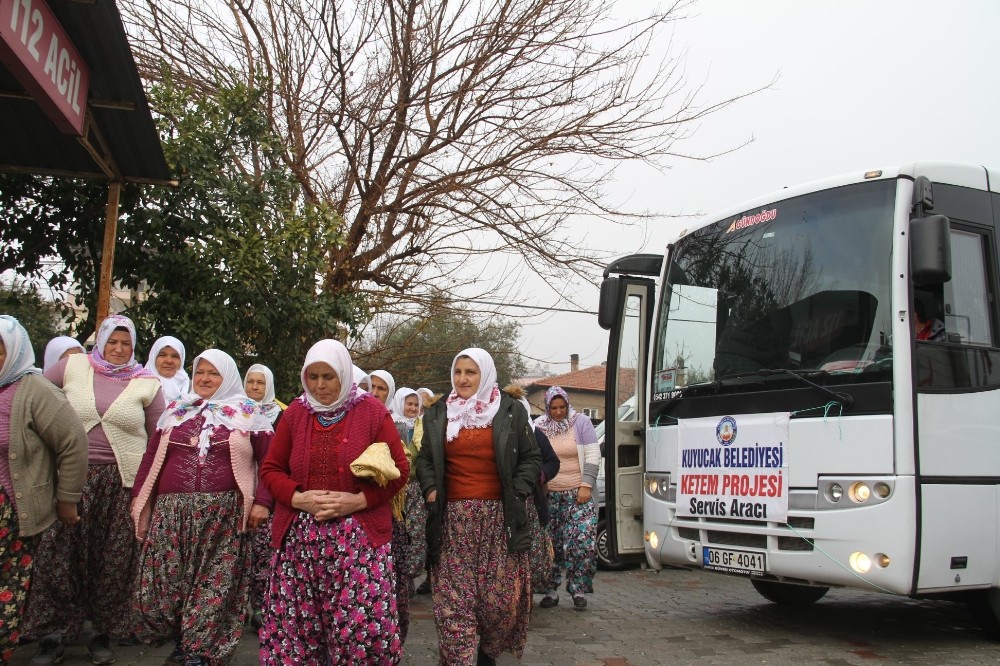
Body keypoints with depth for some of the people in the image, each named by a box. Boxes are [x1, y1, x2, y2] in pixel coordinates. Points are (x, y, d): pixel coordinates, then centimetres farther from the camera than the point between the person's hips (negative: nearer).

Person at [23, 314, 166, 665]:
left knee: (113, 558, 6)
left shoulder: (147, 383, 2)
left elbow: (158, 438, 5)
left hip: (123, 482, -1)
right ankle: (52, 633, 15)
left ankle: (103, 633, 22)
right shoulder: (73, 367, 4)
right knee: (58, 552, 0)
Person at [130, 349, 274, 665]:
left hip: (223, 515, -3)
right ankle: (179, 640, 24)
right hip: (171, 512, 3)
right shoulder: (175, 411, 15)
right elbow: (151, 457, 16)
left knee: (215, 586, -1)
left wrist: (262, 501, -8)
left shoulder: (248, 413, 4)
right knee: (162, 581, 2)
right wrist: (139, 496, 9)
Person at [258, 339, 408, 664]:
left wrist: (357, 500, -13)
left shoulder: (372, 411, 0)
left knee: (362, 624, -5)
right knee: (295, 623, 5)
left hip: (359, 536, -3)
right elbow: (270, 469, 10)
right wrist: (299, 498, -9)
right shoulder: (295, 412, 8)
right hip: (300, 537, 3)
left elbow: (398, 469, -1)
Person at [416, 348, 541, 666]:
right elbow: (424, 459, 17)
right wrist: (430, 489, 0)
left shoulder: (510, 411, 4)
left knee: (500, 597, 1)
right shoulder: (438, 414, 11)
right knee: (453, 601, -3)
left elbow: (531, 459, 6)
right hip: (453, 519, 2)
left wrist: (516, 492, -6)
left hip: (499, 517, -1)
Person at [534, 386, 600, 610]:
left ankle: (578, 590, 4)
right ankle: (551, 590, 17)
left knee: (583, 541, -10)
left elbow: (593, 456, -3)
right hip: (549, 495, 2)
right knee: (549, 544, 5)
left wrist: (586, 486, -10)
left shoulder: (581, 423, -2)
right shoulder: (538, 427, 3)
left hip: (578, 494, -2)